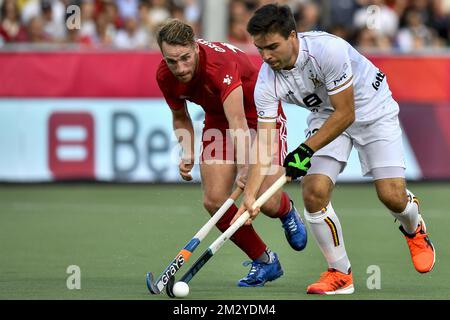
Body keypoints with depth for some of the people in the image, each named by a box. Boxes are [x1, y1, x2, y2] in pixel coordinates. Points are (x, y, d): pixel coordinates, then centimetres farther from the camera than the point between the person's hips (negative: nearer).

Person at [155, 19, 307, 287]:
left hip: (261, 115, -5)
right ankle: (264, 261, 8)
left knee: (267, 202, -17)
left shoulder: (220, 63, -37)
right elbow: (180, 117, 5)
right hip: (218, 121, 5)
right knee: (214, 201, -12)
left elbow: (238, 121, -47)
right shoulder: (165, 76, -17)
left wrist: (244, 170, -59)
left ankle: (286, 209, 24)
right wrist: (188, 153, -12)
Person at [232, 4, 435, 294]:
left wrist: (307, 150, -32)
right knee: (314, 192, -16)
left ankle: (414, 229, 24)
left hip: (372, 109, -4)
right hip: (326, 115, 4)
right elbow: (263, 142, -21)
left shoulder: (328, 49, -36)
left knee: (391, 195, -14)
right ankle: (340, 274, 3)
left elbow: (345, 114, -28)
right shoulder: (267, 82, -21)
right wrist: (250, 195, -32)